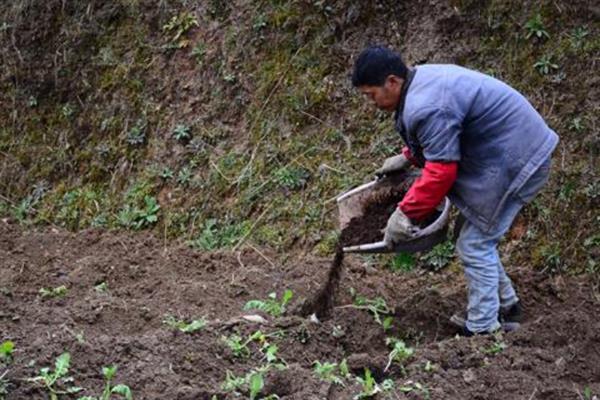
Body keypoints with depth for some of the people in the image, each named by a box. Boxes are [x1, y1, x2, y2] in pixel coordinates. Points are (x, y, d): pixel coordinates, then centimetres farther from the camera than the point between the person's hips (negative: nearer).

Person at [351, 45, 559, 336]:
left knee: (475, 245, -6)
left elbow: (440, 172, -27)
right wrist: (407, 157, 19)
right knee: (480, 240, 20)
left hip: (514, 160, -11)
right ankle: (506, 307, 32)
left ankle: (482, 329, 1)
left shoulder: (426, 108, -27)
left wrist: (405, 213, -20)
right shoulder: (422, 78, 7)